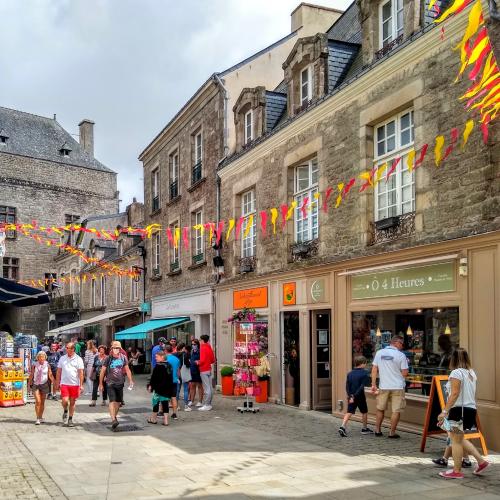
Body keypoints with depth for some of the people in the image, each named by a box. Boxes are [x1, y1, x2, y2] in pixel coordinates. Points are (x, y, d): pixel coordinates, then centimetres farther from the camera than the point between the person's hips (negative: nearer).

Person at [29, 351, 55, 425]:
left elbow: (50, 375, 1)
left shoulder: (47, 365, -1)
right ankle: (38, 418, -6)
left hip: (44, 384, 1)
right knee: (38, 401, -11)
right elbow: (31, 375, 6)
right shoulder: (35, 365, -1)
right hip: (35, 384, -1)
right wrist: (29, 383, 8)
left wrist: (53, 382, -7)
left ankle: (41, 417, 24)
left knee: (42, 402, 9)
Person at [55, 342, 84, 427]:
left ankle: (70, 419, 18)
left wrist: (81, 385, -6)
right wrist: (57, 383, 7)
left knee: (72, 402, 6)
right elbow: (59, 372, 11)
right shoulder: (62, 358, 6)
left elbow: (81, 373, -1)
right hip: (64, 383, 1)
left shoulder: (78, 359, 0)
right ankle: (65, 411, 20)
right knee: (64, 401, -12)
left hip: (75, 384, -1)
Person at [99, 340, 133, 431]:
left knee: (118, 401, 13)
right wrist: (101, 384, 1)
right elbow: (102, 371, -1)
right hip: (110, 383, -4)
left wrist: (130, 380, 5)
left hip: (120, 383, 4)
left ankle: (115, 416, 33)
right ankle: (113, 420, -25)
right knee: (112, 401, -17)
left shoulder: (123, 357, 3)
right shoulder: (108, 359, -7)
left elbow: (127, 370, 11)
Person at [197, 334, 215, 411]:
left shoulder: (203, 348, -14)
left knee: (206, 388, -7)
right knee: (209, 387, 11)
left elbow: (202, 360, -20)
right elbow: (213, 360, 15)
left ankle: (206, 405, -5)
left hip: (204, 370, -9)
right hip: (209, 369, 9)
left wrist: (198, 363, -2)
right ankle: (209, 404, 17)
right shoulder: (209, 348, 12)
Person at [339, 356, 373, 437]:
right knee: (364, 412, 15)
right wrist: (354, 396, -17)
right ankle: (364, 428, 27)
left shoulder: (350, 373, 5)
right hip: (360, 396, -4)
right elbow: (362, 386, -17)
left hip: (351, 396, 4)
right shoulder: (364, 373, -9)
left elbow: (347, 386, 0)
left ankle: (343, 426, -15)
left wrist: (350, 395, -5)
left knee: (349, 412, 2)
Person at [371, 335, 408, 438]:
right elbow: (405, 373, -9)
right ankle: (392, 432, 7)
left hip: (383, 387, 4)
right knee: (396, 410, 5)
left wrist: (373, 384, 4)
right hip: (397, 387, -4)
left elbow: (374, 369, 1)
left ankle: (377, 430, 23)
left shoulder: (379, 353, 2)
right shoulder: (401, 355, -9)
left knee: (380, 409, 17)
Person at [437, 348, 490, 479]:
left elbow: (455, 394, -19)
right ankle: (481, 461, 18)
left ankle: (456, 471, 9)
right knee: (459, 439, 21)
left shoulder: (456, 373, -13)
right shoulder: (472, 373, 12)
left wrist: (445, 411, -19)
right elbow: (471, 393, 14)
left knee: (456, 440, 2)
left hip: (460, 409, -9)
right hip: (471, 409, 9)